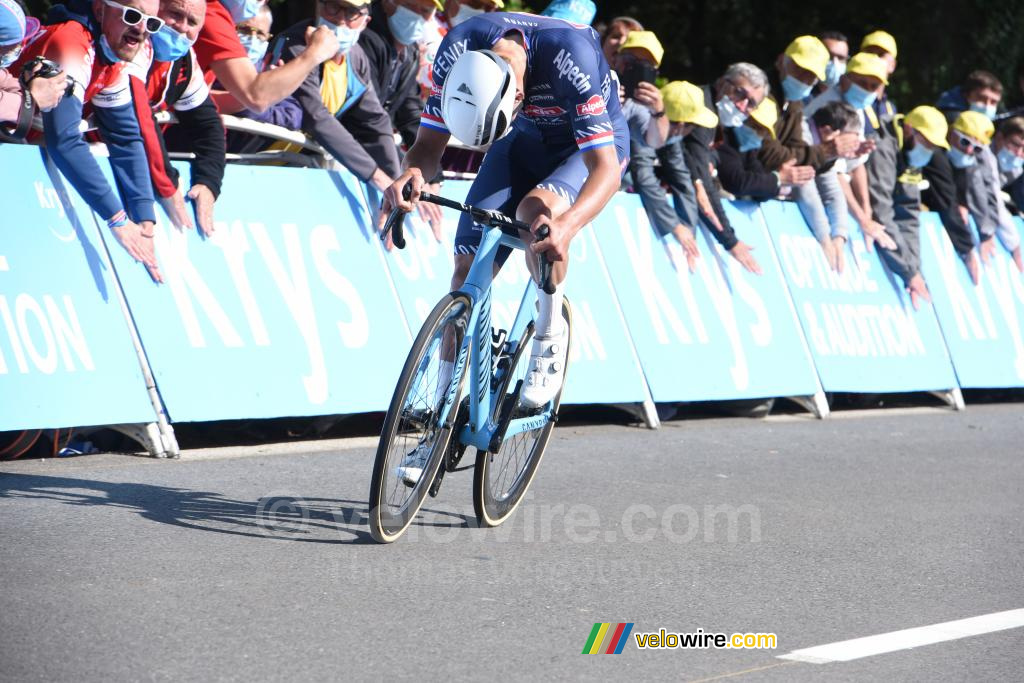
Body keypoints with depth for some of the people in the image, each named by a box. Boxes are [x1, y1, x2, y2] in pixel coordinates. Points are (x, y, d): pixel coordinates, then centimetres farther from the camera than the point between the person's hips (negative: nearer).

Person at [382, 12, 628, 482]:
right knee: (468, 264, -8)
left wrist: (567, 225, -59)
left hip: (592, 145, -4)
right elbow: (429, 143, -18)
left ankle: (550, 338, -12)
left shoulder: (570, 59, -40)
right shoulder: (459, 49, -27)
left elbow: (606, 168, -41)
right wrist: (412, 175, -42)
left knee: (536, 208, -36)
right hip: (526, 140, 5)